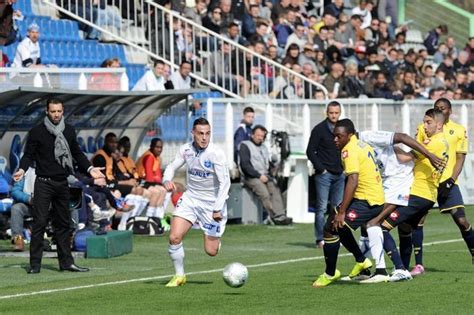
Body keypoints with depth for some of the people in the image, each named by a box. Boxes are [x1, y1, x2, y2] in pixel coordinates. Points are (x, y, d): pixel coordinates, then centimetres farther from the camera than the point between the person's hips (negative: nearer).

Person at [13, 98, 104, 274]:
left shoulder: (69, 131, 11)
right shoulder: (37, 132, -2)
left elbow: (77, 153, 20)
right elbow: (29, 155, -1)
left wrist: (89, 168, 8)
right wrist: (22, 169, -19)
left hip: (62, 184, 5)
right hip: (44, 184, -5)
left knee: (63, 223, 10)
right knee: (39, 222, -8)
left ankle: (66, 262, 16)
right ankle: (35, 264, -7)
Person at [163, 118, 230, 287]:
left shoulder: (216, 153, -19)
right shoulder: (185, 150, -5)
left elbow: (225, 182, -20)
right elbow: (172, 167, 7)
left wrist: (218, 209, -25)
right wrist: (167, 180, -17)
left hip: (212, 203, -3)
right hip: (190, 198, 3)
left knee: (211, 251, -1)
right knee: (174, 237, -14)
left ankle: (215, 239, 38)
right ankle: (179, 276, 6)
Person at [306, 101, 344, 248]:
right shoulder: (319, 129, -5)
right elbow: (310, 151, -5)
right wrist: (320, 169, -10)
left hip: (339, 174, 5)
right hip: (324, 174, -5)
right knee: (321, 207, -5)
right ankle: (320, 239, -4)